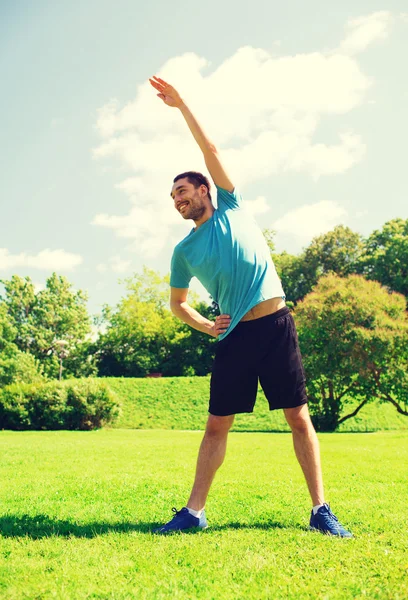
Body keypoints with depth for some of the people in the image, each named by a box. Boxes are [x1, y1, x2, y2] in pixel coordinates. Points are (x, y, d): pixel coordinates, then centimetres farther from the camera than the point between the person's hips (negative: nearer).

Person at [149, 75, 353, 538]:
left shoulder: (231, 206, 9)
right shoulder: (184, 250, 12)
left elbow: (210, 149, 1)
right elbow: (177, 303, 20)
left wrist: (181, 104, 0)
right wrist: (205, 327, 3)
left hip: (275, 325, -2)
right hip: (234, 335, 2)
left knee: (298, 417, -2)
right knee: (216, 425, 1)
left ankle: (320, 510, 4)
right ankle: (194, 512, 7)